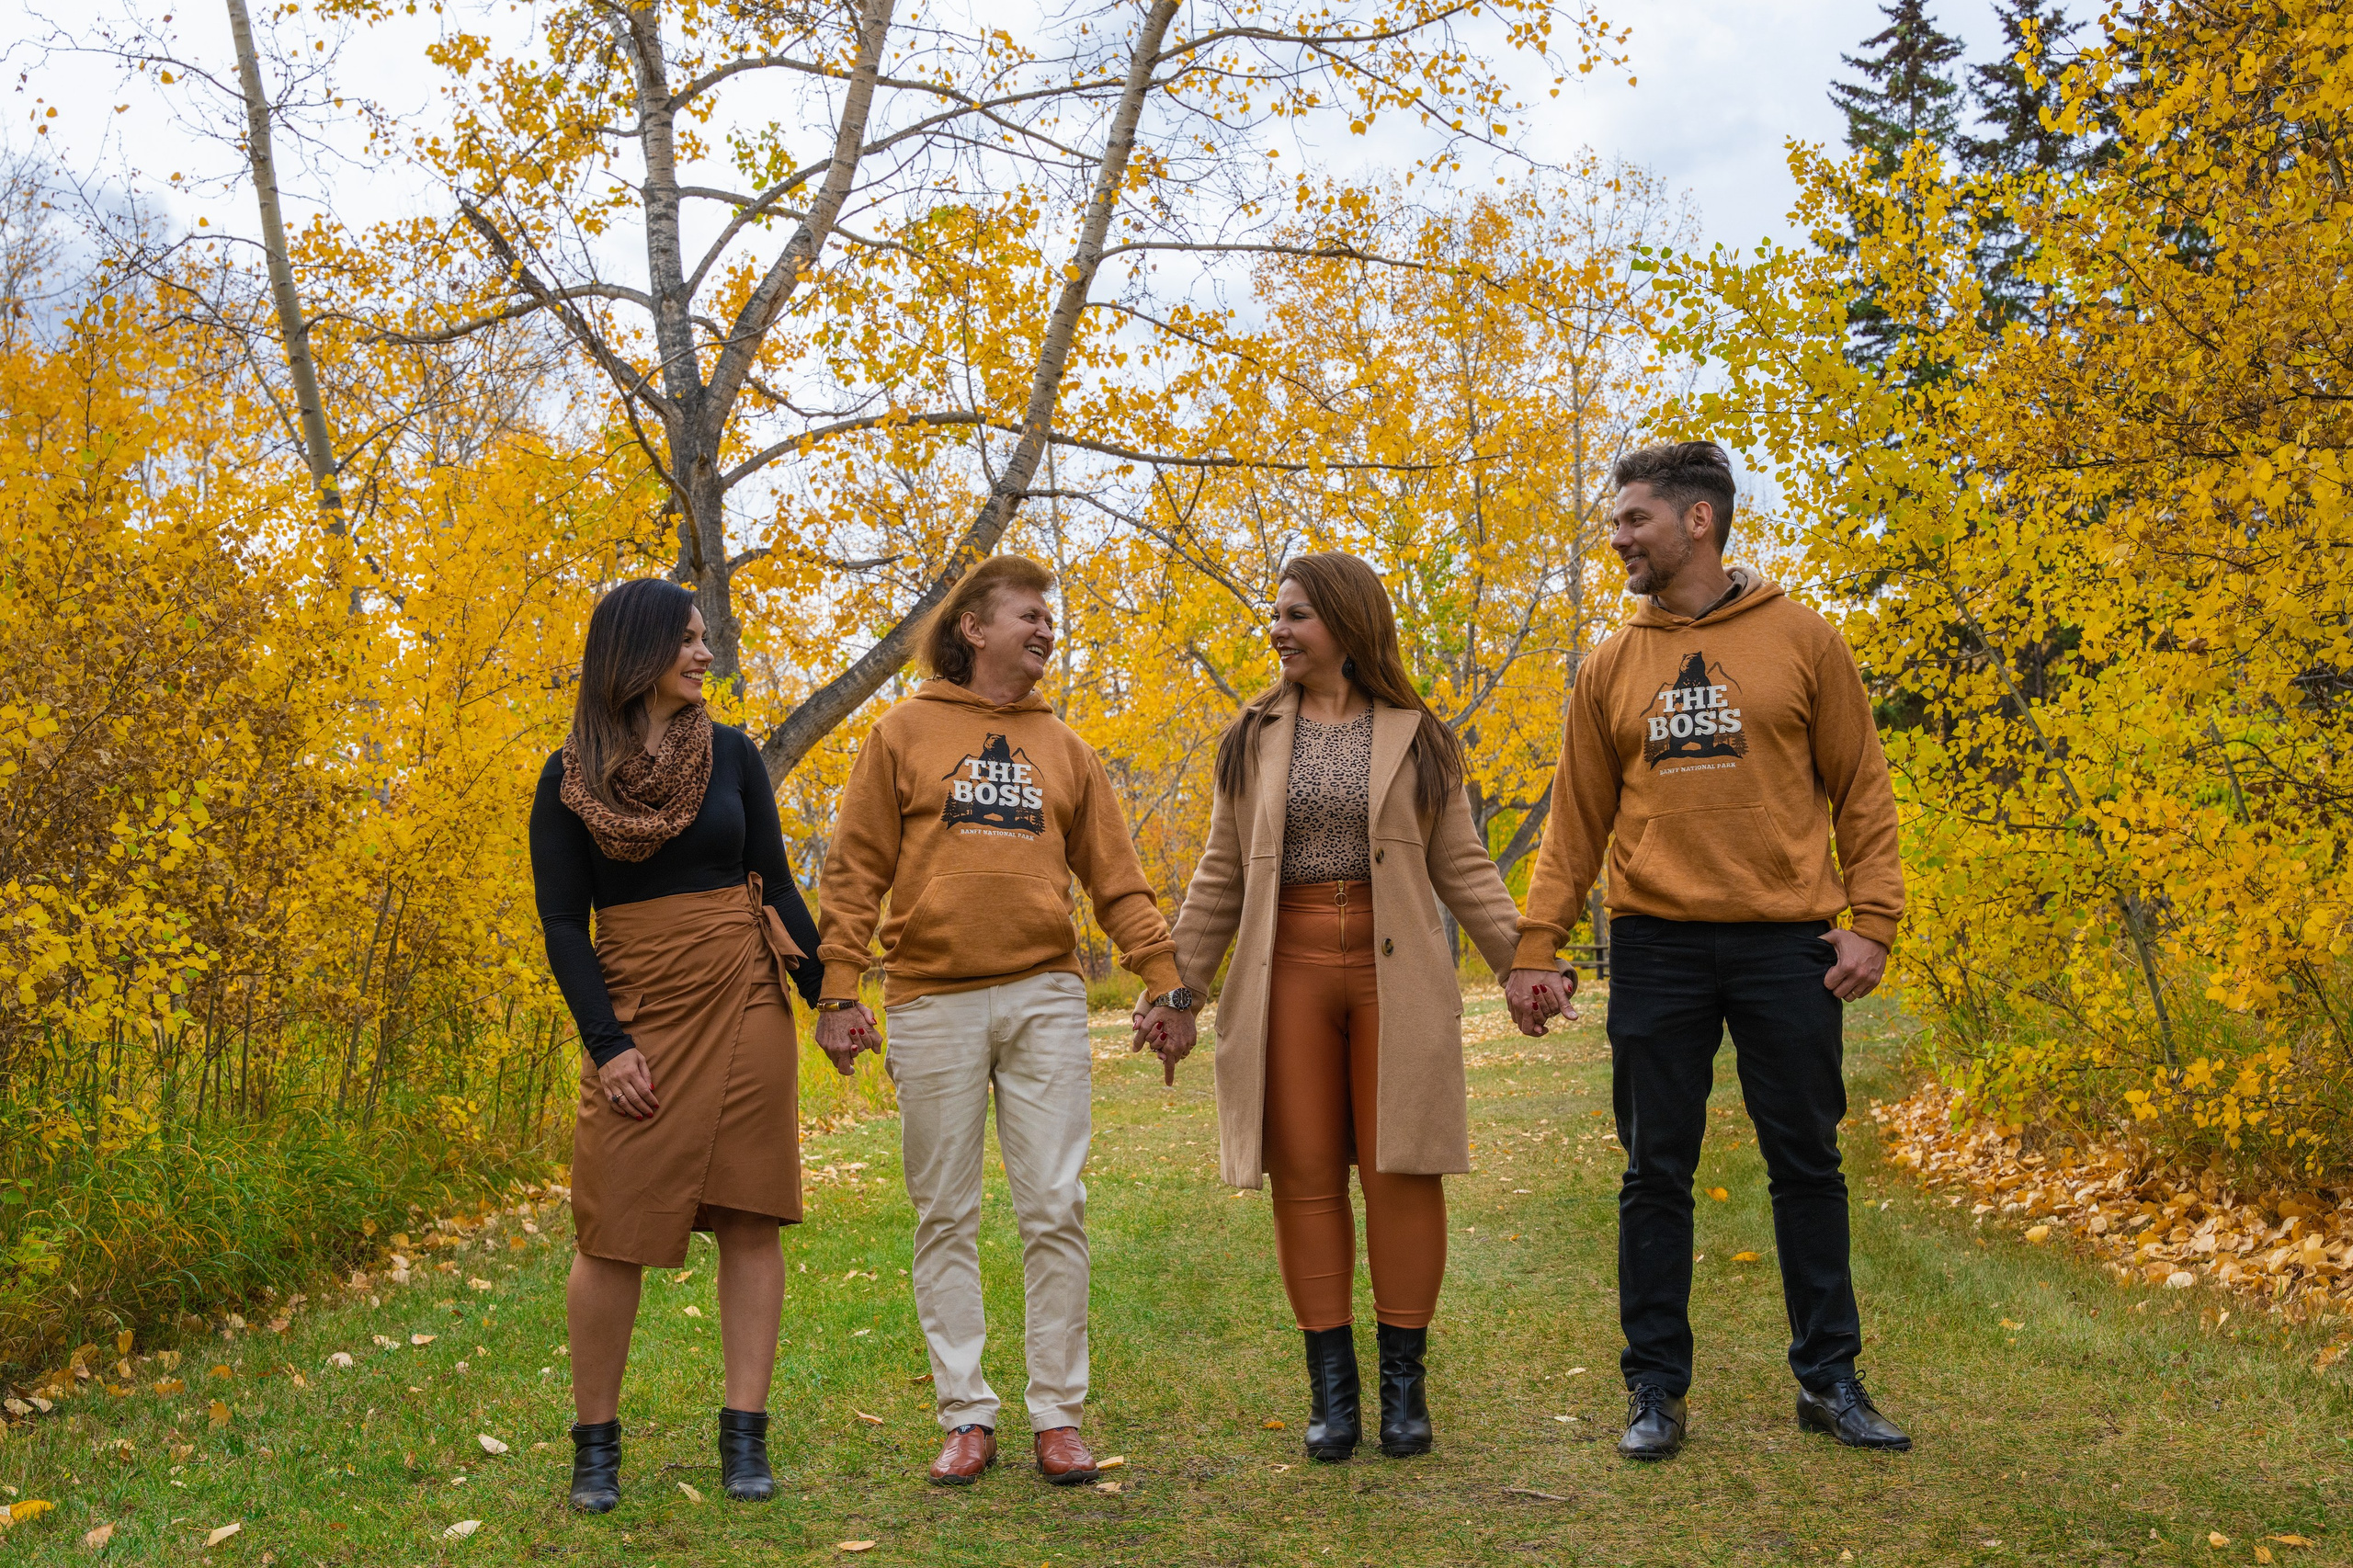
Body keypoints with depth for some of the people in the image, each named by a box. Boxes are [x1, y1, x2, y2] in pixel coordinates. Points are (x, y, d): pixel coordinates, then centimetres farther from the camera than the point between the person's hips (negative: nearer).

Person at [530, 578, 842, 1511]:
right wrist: (606, 1042, -10)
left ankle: (745, 1437, 10)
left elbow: (775, 884, 9)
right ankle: (595, 1443, 14)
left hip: (743, 1005, 2)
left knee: (748, 1216, 2)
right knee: (614, 1232, -3)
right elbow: (562, 921, -1)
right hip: (638, 1011, -2)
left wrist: (827, 997, 3)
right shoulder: (570, 779, 1)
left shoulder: (731, 754, 7)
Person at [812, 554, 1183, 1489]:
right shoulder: (905, 733, 6)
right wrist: (838, 992, -5)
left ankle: (1057, 1415, 9)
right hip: (932, 1002, -2)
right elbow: (854, 871, 3)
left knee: (1055, 1209, 0)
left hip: (1044, 998, 2)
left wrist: (1165, 982, 3)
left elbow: (1117, 880, 13)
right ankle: (966, 1415, 12)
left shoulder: (1064, 750, 14)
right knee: (946, 1217, 4)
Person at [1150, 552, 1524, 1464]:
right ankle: (1330, 1385, 11)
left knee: (1399, 1170, 0)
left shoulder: (1417, 739, 7)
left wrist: (1522, 962, -4)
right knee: (1305, 1175, 1)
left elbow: (1461, 868, 7)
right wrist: (1180, 992, 7)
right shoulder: (1255, 738, 11)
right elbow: (1221, 876, 12)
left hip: (1394, 970, -1)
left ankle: (1404, 1382, 11)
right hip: (1289, 970, 1)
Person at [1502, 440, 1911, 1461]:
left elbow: (1860, 790, 4)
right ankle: (1656, 1389, 16)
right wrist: (1535, 946, 3)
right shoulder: (1611, 666, 8)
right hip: (1656, 946, 2)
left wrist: (1871, 919, -6)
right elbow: (1577, 817, 9)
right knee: (1656, 1174, 6)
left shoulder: (1800, 640, 3)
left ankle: (1828, 1377, 22)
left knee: (1807, 1164, 7)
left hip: (1786, 944, -1)